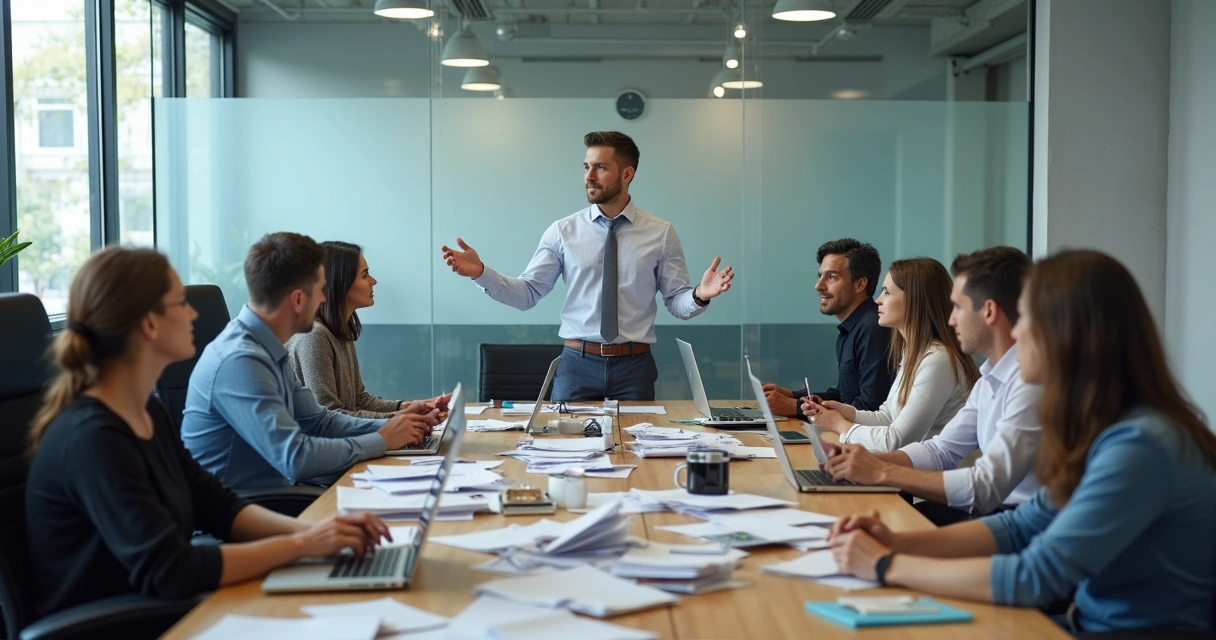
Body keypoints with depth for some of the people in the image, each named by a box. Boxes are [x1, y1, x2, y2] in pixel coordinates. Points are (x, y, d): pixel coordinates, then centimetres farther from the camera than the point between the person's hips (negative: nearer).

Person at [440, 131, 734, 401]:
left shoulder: (661, 234, 1)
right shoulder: (562, 232, 2)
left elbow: (676, 302, 1)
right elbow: (526, 293, -1)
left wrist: (700, 296, -21)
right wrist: (481, 273, -15)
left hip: (634, 365, 0)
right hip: (577, 363, 0)